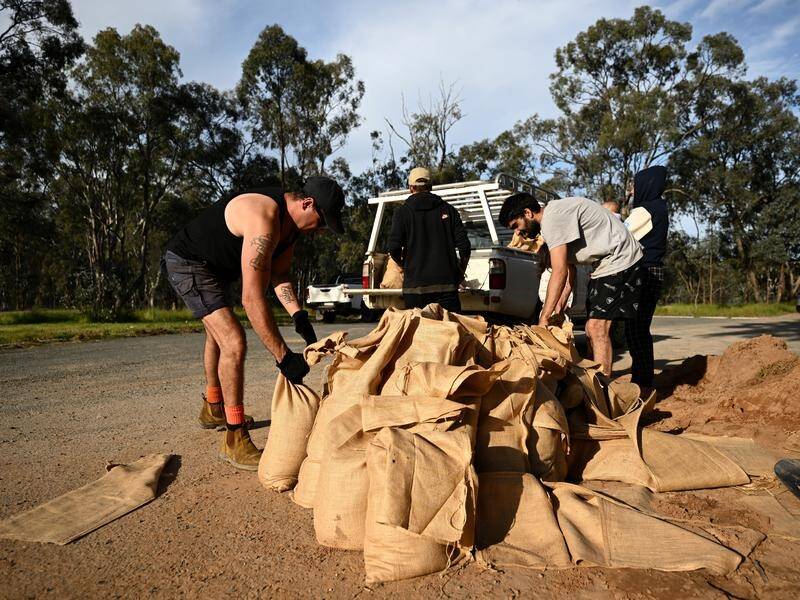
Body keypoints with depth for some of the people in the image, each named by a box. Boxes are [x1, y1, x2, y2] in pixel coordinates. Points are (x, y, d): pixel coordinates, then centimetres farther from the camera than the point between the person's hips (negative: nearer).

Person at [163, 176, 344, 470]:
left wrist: (297, 314, -16)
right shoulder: (264, 219, -37)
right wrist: (283, 356, -40)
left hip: (216, 266, 11)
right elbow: (252, 298, -41)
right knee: (234, 343, -22)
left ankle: (212, 410, 50)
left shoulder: (290, 221, -7)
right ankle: (235, 440, -10)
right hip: (186, 262, -11)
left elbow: (278, 274, 0)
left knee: (218, 335, 26)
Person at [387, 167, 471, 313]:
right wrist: (460, 273, 17)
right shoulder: (448, 210, 9)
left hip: (415, 284, -1)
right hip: (446, 283, 1)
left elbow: (394, 248, -6)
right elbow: (464, 246, 3)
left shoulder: (402, 212, 4)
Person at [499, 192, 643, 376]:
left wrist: (544, 318, -23)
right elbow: (569, 268, 13)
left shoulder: (553, 218, -19)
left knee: (597, 328, -17)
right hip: (604, 265, 10)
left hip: (620, 260, -10)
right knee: (592, 329, 9)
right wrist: (560, 305, 5)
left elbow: (560, 272, -25)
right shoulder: (549, 220, 13)